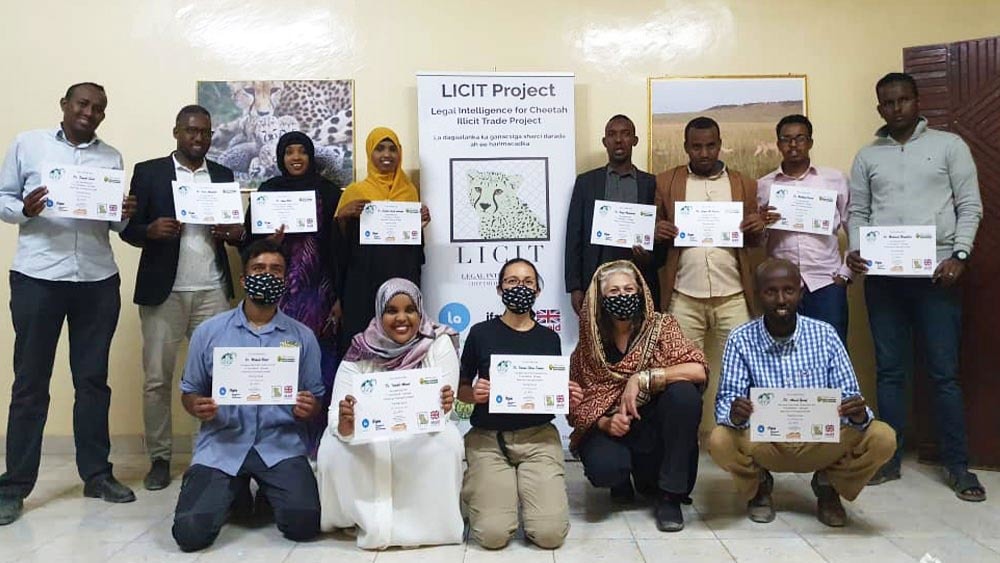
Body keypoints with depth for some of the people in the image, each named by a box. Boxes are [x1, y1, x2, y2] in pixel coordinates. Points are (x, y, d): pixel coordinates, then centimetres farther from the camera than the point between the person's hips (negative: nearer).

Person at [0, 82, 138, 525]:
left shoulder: (112, 156, 11)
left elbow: (116, 223, 12)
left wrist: (126, 215, -10)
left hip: (98, 280, 2)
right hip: (38, 278, -2)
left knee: (93, 379, 8)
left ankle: (96, 474, 18)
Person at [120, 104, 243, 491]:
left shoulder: (224, 175, 13)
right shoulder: (148, 171, 4)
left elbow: (236, 228, 14)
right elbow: (128, 228, 2)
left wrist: (235, 232, -9)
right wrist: (152, 230, -19)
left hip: (213, 291, 2)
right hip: (163, 291, -1)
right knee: (157, 378, 2)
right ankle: (159, 458, 14)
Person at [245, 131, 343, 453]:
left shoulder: (328, 192, 5)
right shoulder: (268, 191, 9)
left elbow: (340, 246, 2)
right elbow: (250, 240, 10)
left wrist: (340, 297, -3)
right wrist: (268, 241, -13)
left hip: (318, 292, -1)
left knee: (319, 366, -3)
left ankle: (317, 445, 9)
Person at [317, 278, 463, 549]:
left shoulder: (439, 344, -14)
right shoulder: (360, 352, -13)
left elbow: (441, 412, -20)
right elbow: (340, 424, -19)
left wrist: (443, 407, -46)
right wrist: (345, 422, -44)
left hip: (421, 440, -1)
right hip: (368, 446, 1)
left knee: (447, 441, -32)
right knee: (333, 447, -27)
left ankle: (423, 521, -7)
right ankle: (367, 520, 0)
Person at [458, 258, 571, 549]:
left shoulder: (550, 338, 8)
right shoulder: (481, 333, 1)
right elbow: (461, 387, 8)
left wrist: (568, 399, -6)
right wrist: (474, 394, -14)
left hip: (538, 436, 2)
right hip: (489, 437, -1)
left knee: (550, 534, -15)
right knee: (493, 535, -17)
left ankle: (525, 489, 17)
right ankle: (479, 486, 16)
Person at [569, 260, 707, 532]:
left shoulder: (661, 326, -7)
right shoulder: (588, 346, -2)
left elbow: (698, 371, -21)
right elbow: (576, 406, 0)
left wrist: (641, 379, -26)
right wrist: (603, 422, -20)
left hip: (656, 427, 1)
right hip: (610, 430, 0)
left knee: (684, 392, -29)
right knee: (602, 467, -33)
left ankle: (670, 494, -13)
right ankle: (624, 480, 9)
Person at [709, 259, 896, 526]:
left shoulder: (825, 335, -4)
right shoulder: (741, 339, -8)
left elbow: (848, 395, -4)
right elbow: (726, 398, -11)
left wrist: (859, 415, -28)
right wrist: (734, 413, -36)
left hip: (821, 443, 2)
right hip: (763, 444, -1)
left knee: (882, 437, -23)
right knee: (720, 441, -31)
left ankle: (828, 486, 10)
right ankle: (759, 486, 7)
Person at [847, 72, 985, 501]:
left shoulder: (949, 145, 6)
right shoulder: (867, 156, 12)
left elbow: (970, 206, 2)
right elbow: (858, 212, 12)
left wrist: (959, 255, -10)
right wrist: (855, 250, -6)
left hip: (936, 273, -2)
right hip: (882, 274, 2)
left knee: (944, 372, 1)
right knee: (889, 370, 7)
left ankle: (957, 466, 11)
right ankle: (889, 459, 15)